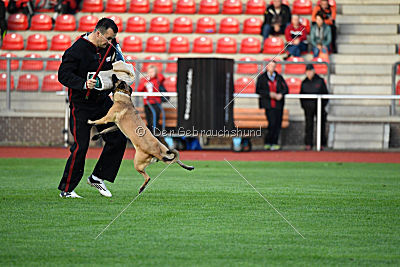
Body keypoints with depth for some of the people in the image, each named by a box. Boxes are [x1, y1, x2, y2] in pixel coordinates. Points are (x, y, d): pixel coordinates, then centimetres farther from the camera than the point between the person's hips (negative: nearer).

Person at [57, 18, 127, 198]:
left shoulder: (108, 47, 4)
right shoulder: (77, 50, -16)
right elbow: (63, 75, -18)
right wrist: (84, 84, -33)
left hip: (103, 101, 7)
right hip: (81, 105, -7)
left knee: (118, 139, 2)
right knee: (81, 147, -10)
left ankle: (97, 178, 16)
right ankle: (66, 189, 1)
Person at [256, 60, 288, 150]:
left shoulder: (279, 78, 14)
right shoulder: (261, 78, 6)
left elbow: (286, 89, 8)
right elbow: (258, 90, -2)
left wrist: (281, 94, -12)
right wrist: (269, 94, -13)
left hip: (278, 104, 4)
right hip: (268, 104, -4)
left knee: (278, 124, 0)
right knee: (272, 123, -15)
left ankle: (274, 144, 8)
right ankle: (267, 143, -3)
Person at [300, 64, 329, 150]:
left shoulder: (320, 81, 2)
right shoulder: (304, 83, 8)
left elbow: (325, 93, 5)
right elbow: (301, 95, 14)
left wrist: (324, 104, -3)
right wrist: (303, 105, 3)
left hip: (319, 107, -1)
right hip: (308, 107, 1)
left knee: (321, 125, 2)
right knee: (309, 125, -3)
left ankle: (322, 144, 10)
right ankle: (308, 144, -1)